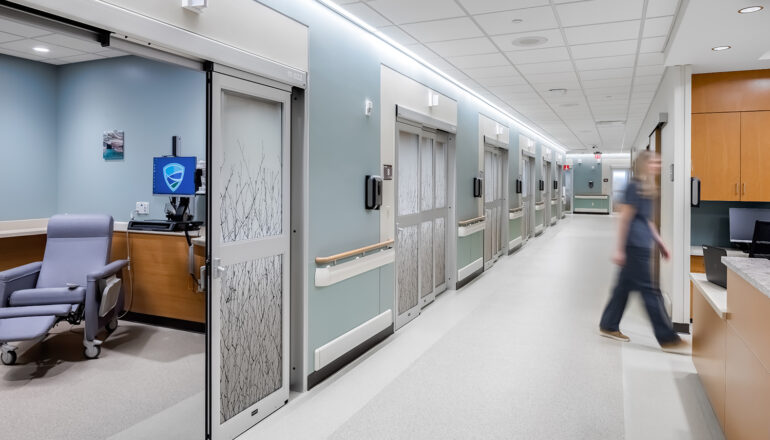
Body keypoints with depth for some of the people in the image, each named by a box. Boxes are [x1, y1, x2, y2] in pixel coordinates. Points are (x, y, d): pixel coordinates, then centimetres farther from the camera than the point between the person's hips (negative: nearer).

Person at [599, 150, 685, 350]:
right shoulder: (634, 187, -12)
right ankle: (667, 338, 3)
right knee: (649, 291, -4)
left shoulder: (646, 188, 16)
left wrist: (660, 242, 22)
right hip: (635, 245, -10)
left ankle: (608, 326, 22)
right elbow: (624, 219, -15)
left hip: (641, 246, 10)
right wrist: (619, 249, -16)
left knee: (625, 285, 13)